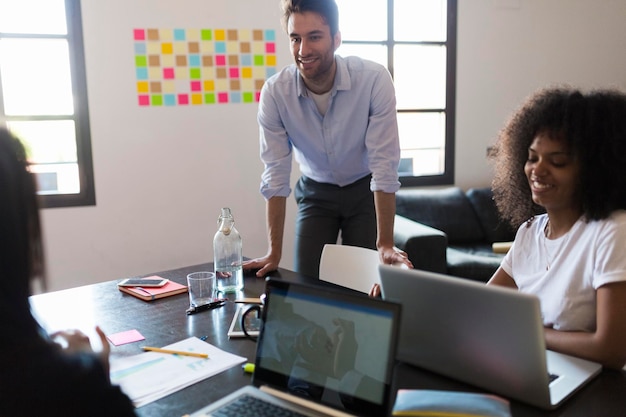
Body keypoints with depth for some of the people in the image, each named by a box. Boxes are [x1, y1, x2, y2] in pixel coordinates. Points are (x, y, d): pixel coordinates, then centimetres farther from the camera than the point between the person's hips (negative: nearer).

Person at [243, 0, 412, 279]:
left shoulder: (374, 80, -27)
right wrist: (274, 252, -16)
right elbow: (276, 175, -17)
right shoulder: (274, 92, -22)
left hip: (365, 190, -1)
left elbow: (384, 166, -25)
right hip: (315, 192, 1)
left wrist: (385, 244, -27)